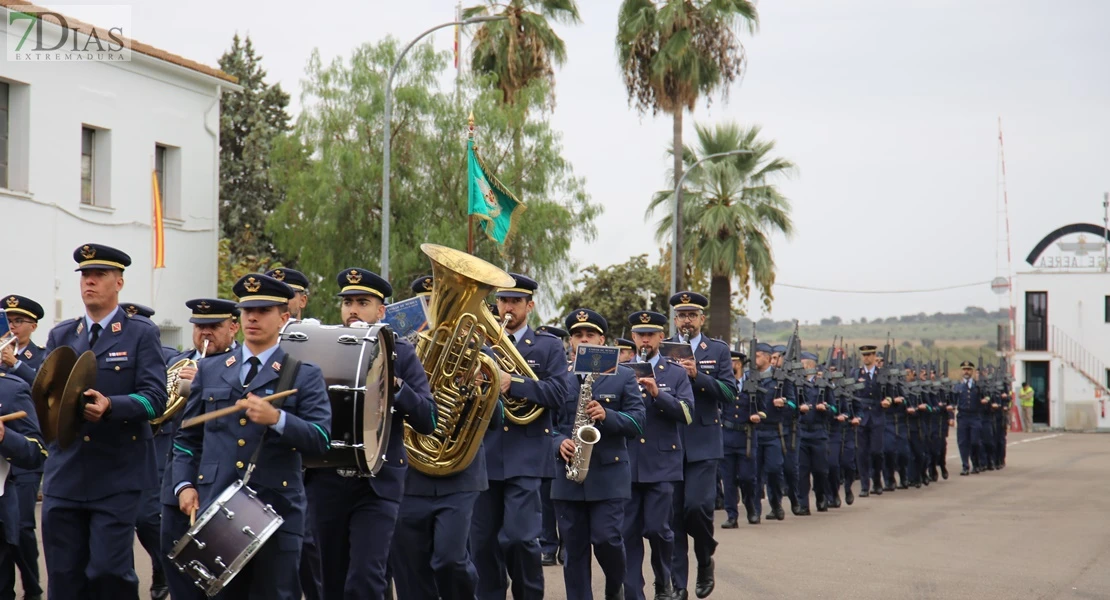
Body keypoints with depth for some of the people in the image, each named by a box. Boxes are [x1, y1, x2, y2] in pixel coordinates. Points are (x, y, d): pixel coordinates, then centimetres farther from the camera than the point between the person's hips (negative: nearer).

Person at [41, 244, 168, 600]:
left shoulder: (141, 334, 1)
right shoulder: (60, 336, 14)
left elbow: (155, 398, -9)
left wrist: (110, 405, -26)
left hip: (117, 476, -4)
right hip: (64, 474, 4)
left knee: (109, 571, -8)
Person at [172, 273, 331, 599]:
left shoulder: (305, 375, 5)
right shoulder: (210, 370, 16)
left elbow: (321, 440, -7)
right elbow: (187, 437, 17)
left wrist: (276, 418, -22)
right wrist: (184, 485, 2)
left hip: (276, 512, -3)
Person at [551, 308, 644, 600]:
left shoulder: (623, 376, 6)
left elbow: (637, 422, -2)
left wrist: (606, 416, -19)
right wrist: (559, 443, -12)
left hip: (608, 475, -2)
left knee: (607, 539, -8)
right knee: (574, 548, 3)